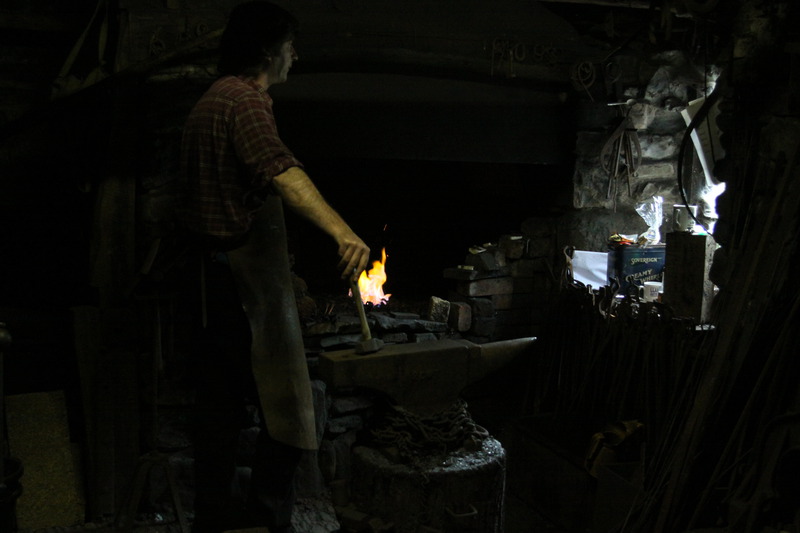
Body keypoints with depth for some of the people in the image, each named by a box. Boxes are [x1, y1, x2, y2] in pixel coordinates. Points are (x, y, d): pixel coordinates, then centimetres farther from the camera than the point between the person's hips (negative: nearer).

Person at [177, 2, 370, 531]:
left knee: (222, 398, 16)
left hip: (212, 267, 10)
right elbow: (282, 171, -35)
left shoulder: (212, 98, 18)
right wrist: (341, 231, -49)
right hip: (249, 271, -10)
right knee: (286, 408, -1)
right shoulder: (246, 100, -15)